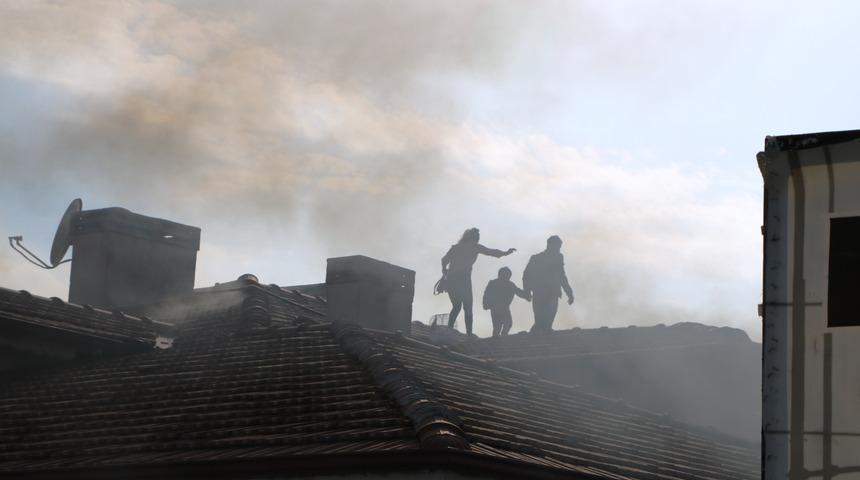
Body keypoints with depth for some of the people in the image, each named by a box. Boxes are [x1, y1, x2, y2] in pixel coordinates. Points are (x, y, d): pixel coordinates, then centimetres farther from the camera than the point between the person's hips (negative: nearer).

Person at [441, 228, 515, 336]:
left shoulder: (455, 247, 16)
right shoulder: (474, 247, 6)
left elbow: (444, 260, 9)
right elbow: (491, 252, 7)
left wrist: (445, 273, 20)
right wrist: (505, 253, 16)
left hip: (450, 279, 4)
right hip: (463, 280, -4)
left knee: (456, 307, 16)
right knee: (467, 308, 2)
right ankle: (469, 334, -8)